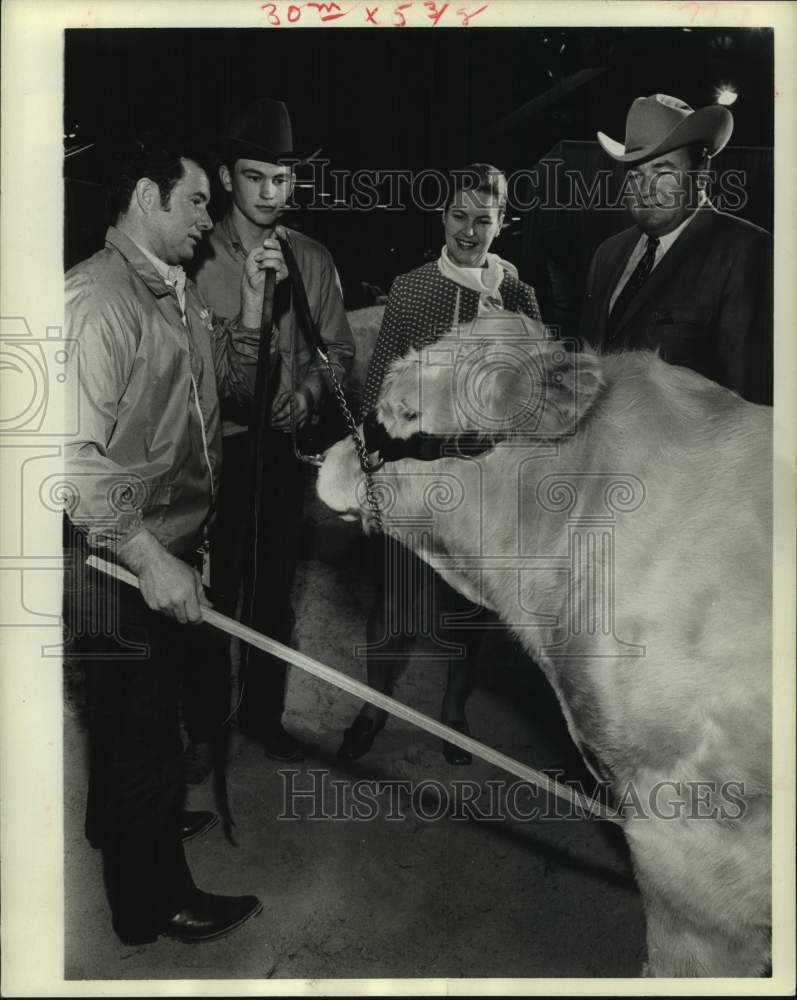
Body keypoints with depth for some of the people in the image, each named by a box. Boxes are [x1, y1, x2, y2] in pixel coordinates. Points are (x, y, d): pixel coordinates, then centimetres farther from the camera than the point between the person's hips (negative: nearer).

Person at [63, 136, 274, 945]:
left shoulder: (178, 294, 10)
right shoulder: (94, 297, -20)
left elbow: (229, 385, 16)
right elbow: (73, 451, -27)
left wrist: (250, 304, 3)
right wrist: (147, 556, -30)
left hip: (172, 549, 9)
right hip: (122, 563, -9)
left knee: (149, 705, 26)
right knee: (140, 725, 6)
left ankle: (125, 819, 51)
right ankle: (152, 901, 27)